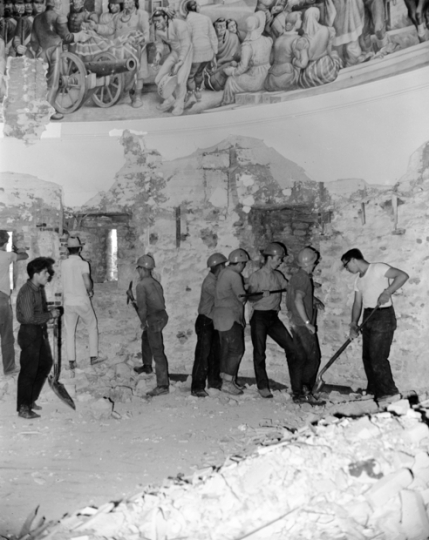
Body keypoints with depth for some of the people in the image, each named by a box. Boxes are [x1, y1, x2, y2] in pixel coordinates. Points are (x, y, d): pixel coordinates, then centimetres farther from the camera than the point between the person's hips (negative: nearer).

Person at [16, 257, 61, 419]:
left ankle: (31, 399, 31)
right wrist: (50, 315, -19)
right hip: (29, 333, -10)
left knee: (46, 364, 18)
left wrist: (51, 313, 3)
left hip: (41, 331, 10)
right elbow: (30, 318, -26)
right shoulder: (26, 292, -22)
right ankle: (23, 408, 11)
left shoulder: (39, 288, 6)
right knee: (29, 370, -2)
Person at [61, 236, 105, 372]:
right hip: (83, 302, -3)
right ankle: (93, 357, 14)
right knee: (92, 327, 14)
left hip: (68, 302, 3)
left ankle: (71, 362, 6)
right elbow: (87, 283, -21)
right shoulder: (83, 264, -12)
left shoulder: (63, 264, 0)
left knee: (70, 332, 9)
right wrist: (91, 291, -1)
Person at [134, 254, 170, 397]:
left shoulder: (141, 285, -12)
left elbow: (142, 306, -15)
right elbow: (161, 301, 13)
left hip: (154, 319, -9)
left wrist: (143, 322, -1)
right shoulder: (156, 283, 13)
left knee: (158, 352, -8)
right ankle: (146, 365, 51)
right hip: (162, 315, 9)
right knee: (145, 337, 32)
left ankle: (163, 385, -8)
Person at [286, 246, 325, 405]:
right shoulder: (304, 278, -14)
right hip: (303, 325, -9)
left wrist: (314, 300, 28)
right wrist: (307, 322, -24)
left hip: (296, 324, 9)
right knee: (313, 357, -5)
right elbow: (298, 300, -26)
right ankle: (306, 390, -9)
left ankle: (297, 393, 12)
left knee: (299, 358, 9)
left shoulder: (296, 276, 14)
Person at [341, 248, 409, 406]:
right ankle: (373, 391, 18)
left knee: (378, 357, -10)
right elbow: (357, 303, 13)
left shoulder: (377, 268, -8)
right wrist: (353, 324, 2)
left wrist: (387, 292, -23)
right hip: (368, 317, 9)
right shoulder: (358, 280, 17)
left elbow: (402, 275, -16)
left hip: (383, 315, -9)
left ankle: (390, 393, -1)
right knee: (367, 356, 9)